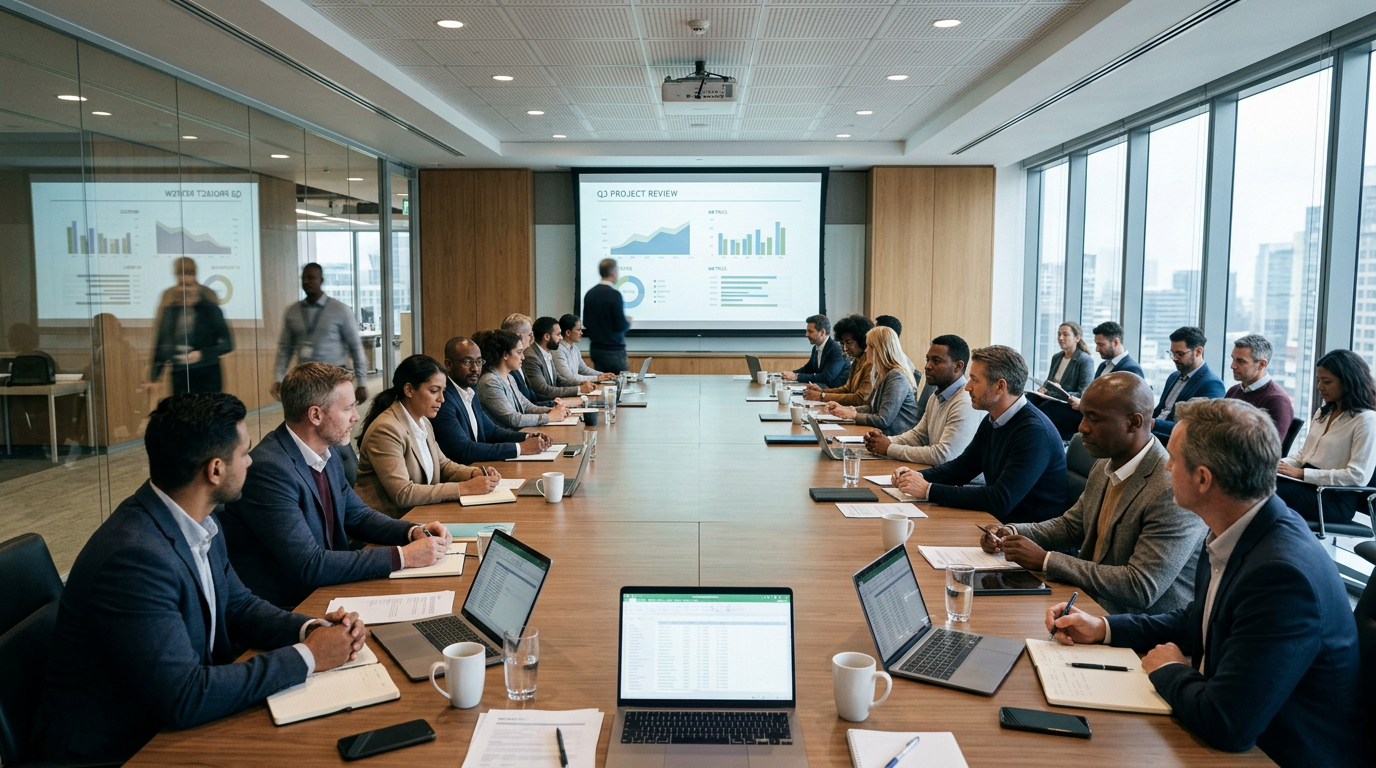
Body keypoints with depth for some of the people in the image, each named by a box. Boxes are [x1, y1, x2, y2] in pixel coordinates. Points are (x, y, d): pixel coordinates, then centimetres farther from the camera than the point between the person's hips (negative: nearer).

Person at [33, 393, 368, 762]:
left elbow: (237, 605, 9)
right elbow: (185, 698, -28)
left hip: (173, 720, 7)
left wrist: (312, 628, -8)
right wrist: (307, 656, -21)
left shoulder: (198, 522, -3)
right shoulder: (135, 555, -28)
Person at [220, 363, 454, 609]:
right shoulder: (268, 470, -23)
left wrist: (414, 532, -2)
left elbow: (357, 515, 16)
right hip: (285, 606, -8)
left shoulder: (327, 453, 3)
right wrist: (403, 556, -24)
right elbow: (309, 566, -25)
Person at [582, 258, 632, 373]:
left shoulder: (589, 294, 5)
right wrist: (628, 322, 2)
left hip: (595, 349, 7)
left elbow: (586, 322, 12)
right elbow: (621, 325, -18)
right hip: (613, 350, -7)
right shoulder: (614, 294, -17)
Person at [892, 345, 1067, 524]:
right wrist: (920, 476, -2)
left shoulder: (1034, 431, -23)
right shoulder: (992, 422, 6)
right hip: (998, 519, 8)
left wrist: (929, 490, -26)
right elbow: (963, 465, 17)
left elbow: (1001, 500, -29)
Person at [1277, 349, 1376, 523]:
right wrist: (1280, 464, 0)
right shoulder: (1323, 412, 18)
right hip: (1309, 485, 7)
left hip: (1336, 499, -7)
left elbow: (1358, 476, -16)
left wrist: (1301, 473, -18)